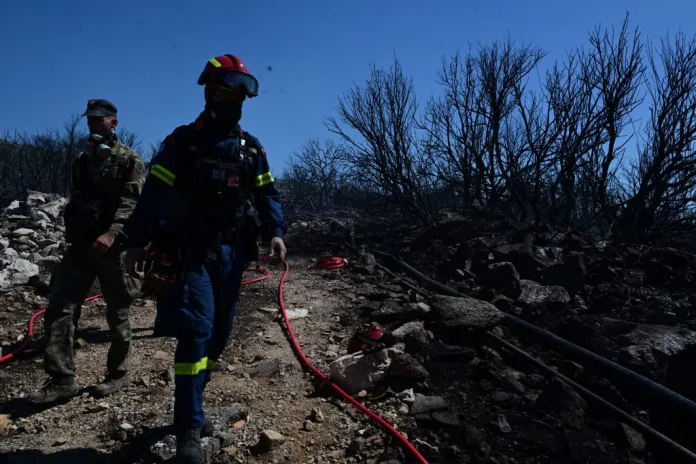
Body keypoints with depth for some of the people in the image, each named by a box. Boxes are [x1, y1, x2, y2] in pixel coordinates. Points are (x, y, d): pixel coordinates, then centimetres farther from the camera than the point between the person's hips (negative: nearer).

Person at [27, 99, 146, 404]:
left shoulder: (129, 161, -2)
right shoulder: (82, 160, 19)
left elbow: (131, 203, -15)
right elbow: (74, 203, 24)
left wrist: (112, 233, -29)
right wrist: (71, 236, 17)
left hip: (114, 248, -6)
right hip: (81, 246, 6)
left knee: (117, 313, 4)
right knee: (59, 308, -3)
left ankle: (117, 374, 18)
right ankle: (62, 380, 2)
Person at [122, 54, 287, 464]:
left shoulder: (251, 148, 11)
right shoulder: (183, 141, -1)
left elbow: (268, 194, 11)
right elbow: (155, 193, -3)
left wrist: (275, 232, -5)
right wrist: (138, 241, -8)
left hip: (233, 252, 5)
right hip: (193, 251, -5)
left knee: (219, 333, 10)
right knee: (197, 330, -13)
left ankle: (191, 407, 28)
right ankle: (189, 427, -4)